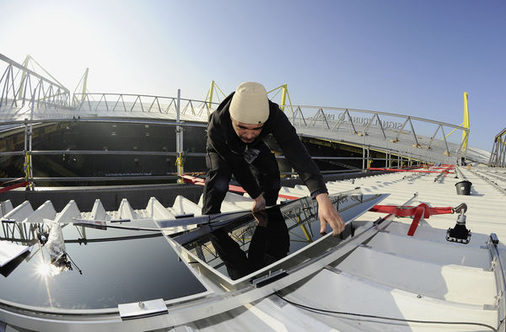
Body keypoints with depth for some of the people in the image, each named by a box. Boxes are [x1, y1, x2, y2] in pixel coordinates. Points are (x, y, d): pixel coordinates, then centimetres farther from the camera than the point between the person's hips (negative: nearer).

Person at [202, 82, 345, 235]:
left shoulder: (274, 115, -41)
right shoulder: (216, 127, -43)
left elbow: (296, 152, -49)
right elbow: (237, 165, -30)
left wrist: (322, 197, -60)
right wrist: (256, 196, -21)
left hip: (253, 147, 2)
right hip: (222, 148, -2)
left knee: (271, 174, -11)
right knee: (219, 177, -28)